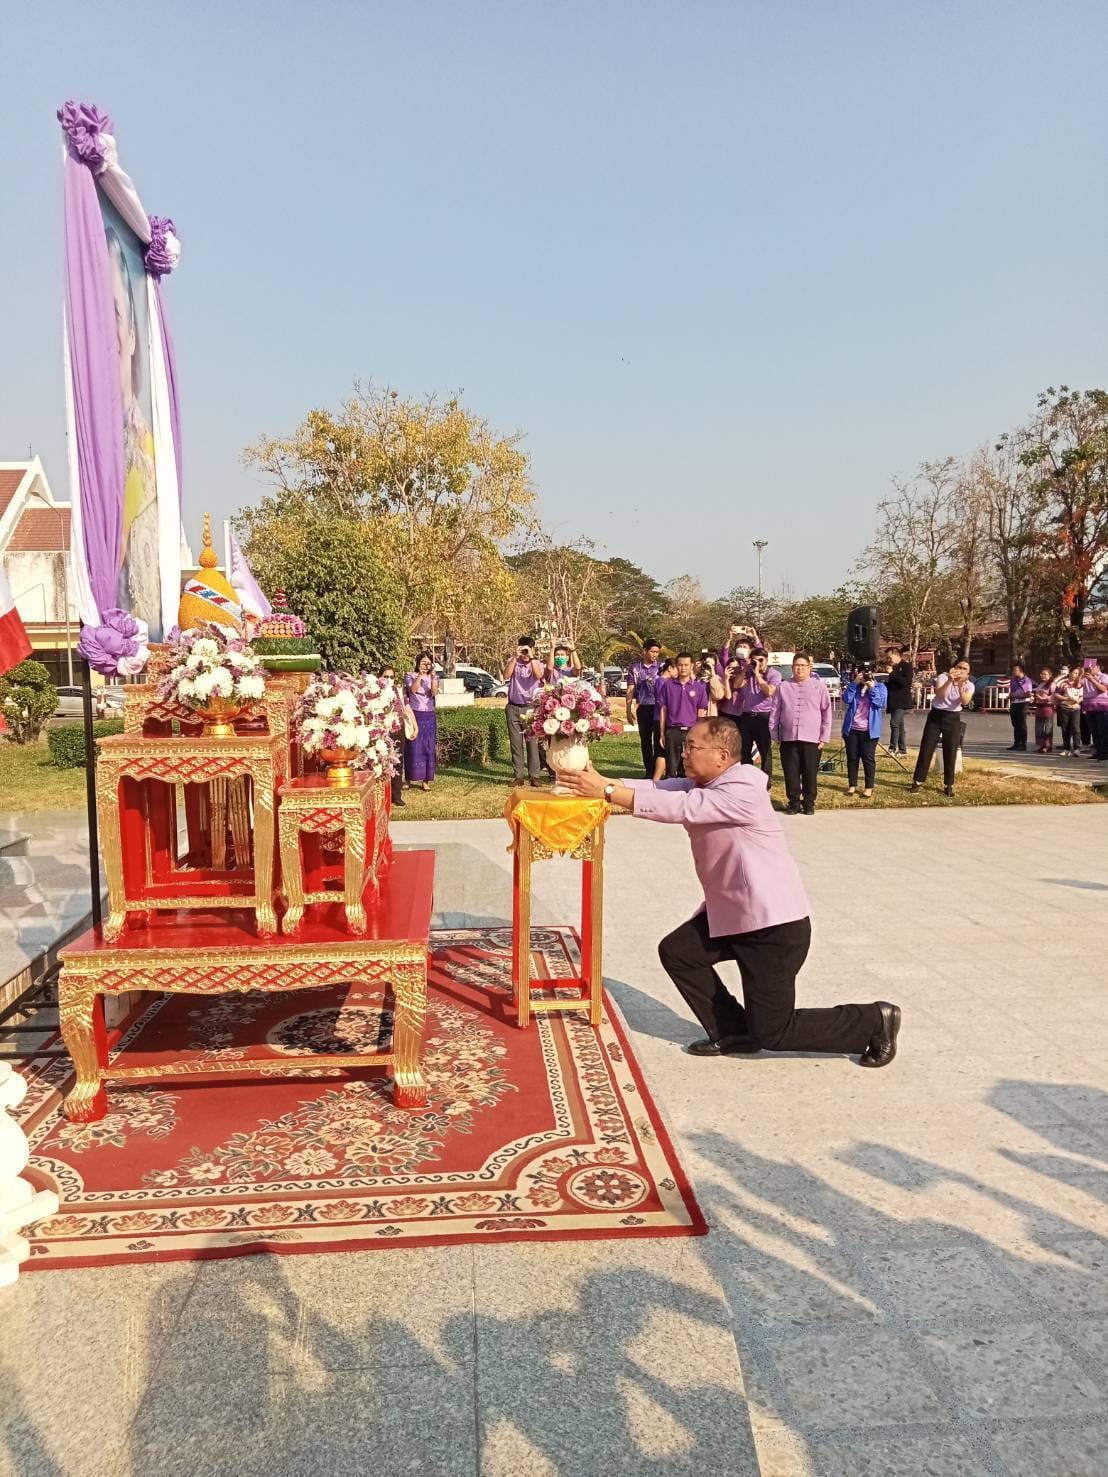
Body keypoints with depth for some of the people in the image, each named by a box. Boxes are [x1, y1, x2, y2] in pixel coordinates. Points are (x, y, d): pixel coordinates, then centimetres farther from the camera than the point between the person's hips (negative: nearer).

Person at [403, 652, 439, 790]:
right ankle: (410, 778, 7)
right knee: (412, 748, -3)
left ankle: (426, 780, 5)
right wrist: (420, 675, -24)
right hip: (414, 715, -2)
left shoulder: (434, 677, 7)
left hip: (429, 716, 2)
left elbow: (434, 693, -10)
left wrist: (433, 678, -22)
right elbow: (413, 690, -17)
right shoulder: (410, 676, 1)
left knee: (428, 748, 1)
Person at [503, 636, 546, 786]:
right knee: (516, 744, 3)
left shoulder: (538, 664, 5)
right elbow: (506, 676, -12)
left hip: (531, 708, -1)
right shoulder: (512, 662, 7)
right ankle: (519, 776, 8)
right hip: (513, 708, 1)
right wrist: (515, 656, -16)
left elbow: (539, 675, -17)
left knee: (532, 743, -5)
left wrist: (531, 657, -19)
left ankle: (534, 776, -2)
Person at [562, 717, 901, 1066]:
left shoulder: (742, 790, -24)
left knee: (772, 1032, -2)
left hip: (774, 923, -9)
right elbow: (656, 789, -5)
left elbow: (678, 808, -33)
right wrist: (602, 782, -19)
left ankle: (875, 1021, 16)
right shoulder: (701, 785, 6)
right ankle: (734, 1033, 19)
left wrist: (606, 792, -33)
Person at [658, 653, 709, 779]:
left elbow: (701, 712, 6)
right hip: (672, 731, 0)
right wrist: (662, 733, 4)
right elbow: (663, 710, 7)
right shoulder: (668, 685, 5)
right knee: (671, 769, 1)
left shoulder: (699, 686, 4)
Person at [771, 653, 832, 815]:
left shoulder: (819, 686, 2)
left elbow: (826, 712, 3)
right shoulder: (783, 687, 7)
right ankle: (793, 802, 17)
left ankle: (809, 803, 17)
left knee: (810, 774, 4)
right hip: (788, 738, 1)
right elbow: (775, 712, 10)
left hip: (811, 739, -1)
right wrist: (774, 734, 7)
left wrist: (824, 737, -1)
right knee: (791, 773, 5)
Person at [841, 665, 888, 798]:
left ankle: (869, 788, 7)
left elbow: (880, 703, -13)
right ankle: (852, 785, 18)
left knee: (868, 758, 0)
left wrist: (872, 688, -15)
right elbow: (846, 699, -9)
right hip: (852, 729, 3)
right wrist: (854, 683, -13)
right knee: (852, 757, 8)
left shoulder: (880, 687, 2)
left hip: (869, 730, -3)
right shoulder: (853, 686, 8)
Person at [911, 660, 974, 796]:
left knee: (950, 752, 1)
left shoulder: (969, 685, -3)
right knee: (926, 749, 0)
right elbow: (939, 694, -26)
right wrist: (950, 680, -39)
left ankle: (948, 785, 12)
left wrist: (960, 686, -36)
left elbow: (965, 702, -22)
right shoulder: (943, 677, -8)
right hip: (936, 715, -1)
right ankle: (917, 781, 8)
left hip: (953, 718, 1)